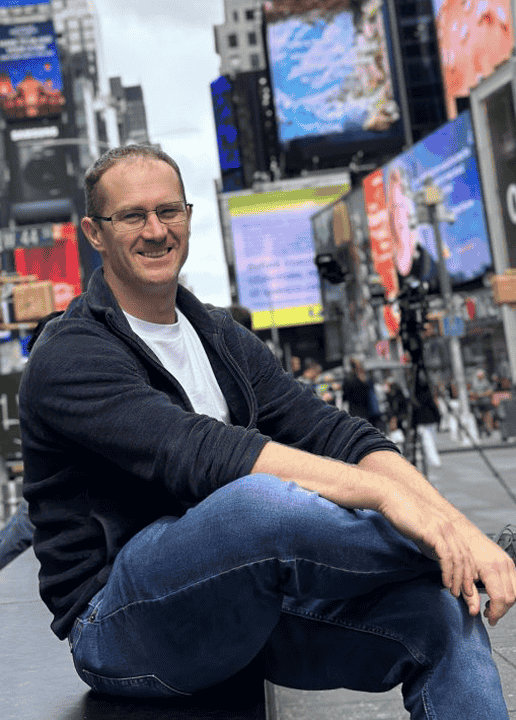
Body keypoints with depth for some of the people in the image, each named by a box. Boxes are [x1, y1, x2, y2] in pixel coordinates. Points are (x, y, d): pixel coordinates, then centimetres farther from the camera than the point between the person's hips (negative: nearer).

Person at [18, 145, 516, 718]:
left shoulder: (222, 338, 12)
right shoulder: (69, 357, -11)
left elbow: (334, 434, -1)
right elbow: (199, 455, -27)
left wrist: (452, 520, -18)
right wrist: (384, 493, -33)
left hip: (243, 607, 6)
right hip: (120, 628, -6)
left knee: (442, 609, -20)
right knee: (257, 499, -36)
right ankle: (453, 551, -13)